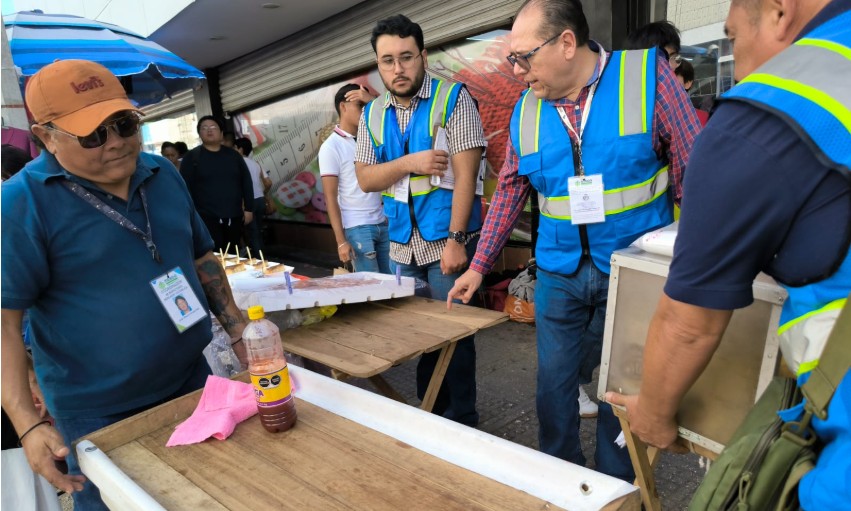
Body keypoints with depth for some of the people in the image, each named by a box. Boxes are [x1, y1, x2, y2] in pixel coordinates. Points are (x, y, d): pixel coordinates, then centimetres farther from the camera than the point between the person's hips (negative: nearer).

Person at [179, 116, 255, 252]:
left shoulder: (233, 155, 11)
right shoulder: (191, 157, 2)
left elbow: (246, 182, 12)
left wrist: (248, 208, 6)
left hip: (234, 217, 3)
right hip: (207, 218, -3)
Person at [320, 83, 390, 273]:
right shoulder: (331, 147, -6)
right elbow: (331, 198, -8)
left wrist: (373, 100, -6)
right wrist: (341, 241, -13)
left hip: (383, 223, 6)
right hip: (357, 228, -5)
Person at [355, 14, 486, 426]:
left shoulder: (453, 99, -7)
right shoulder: (372, 114, 8)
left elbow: (465, 173, -13)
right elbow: (365, 179, 4)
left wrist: (456, 239, -18)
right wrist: (408, 163, -14)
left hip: (446, 242, -5)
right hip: (402, 246, 5)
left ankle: (461, 422, 23)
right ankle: (429, 414, 33)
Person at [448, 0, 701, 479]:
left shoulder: (648, 73, -9)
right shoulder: (526, 110, 1)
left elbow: (693, 169, -7)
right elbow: (509, 192, 8)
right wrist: (478, 266, 8)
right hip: (559, 274, 3)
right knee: (553, 386, 10)